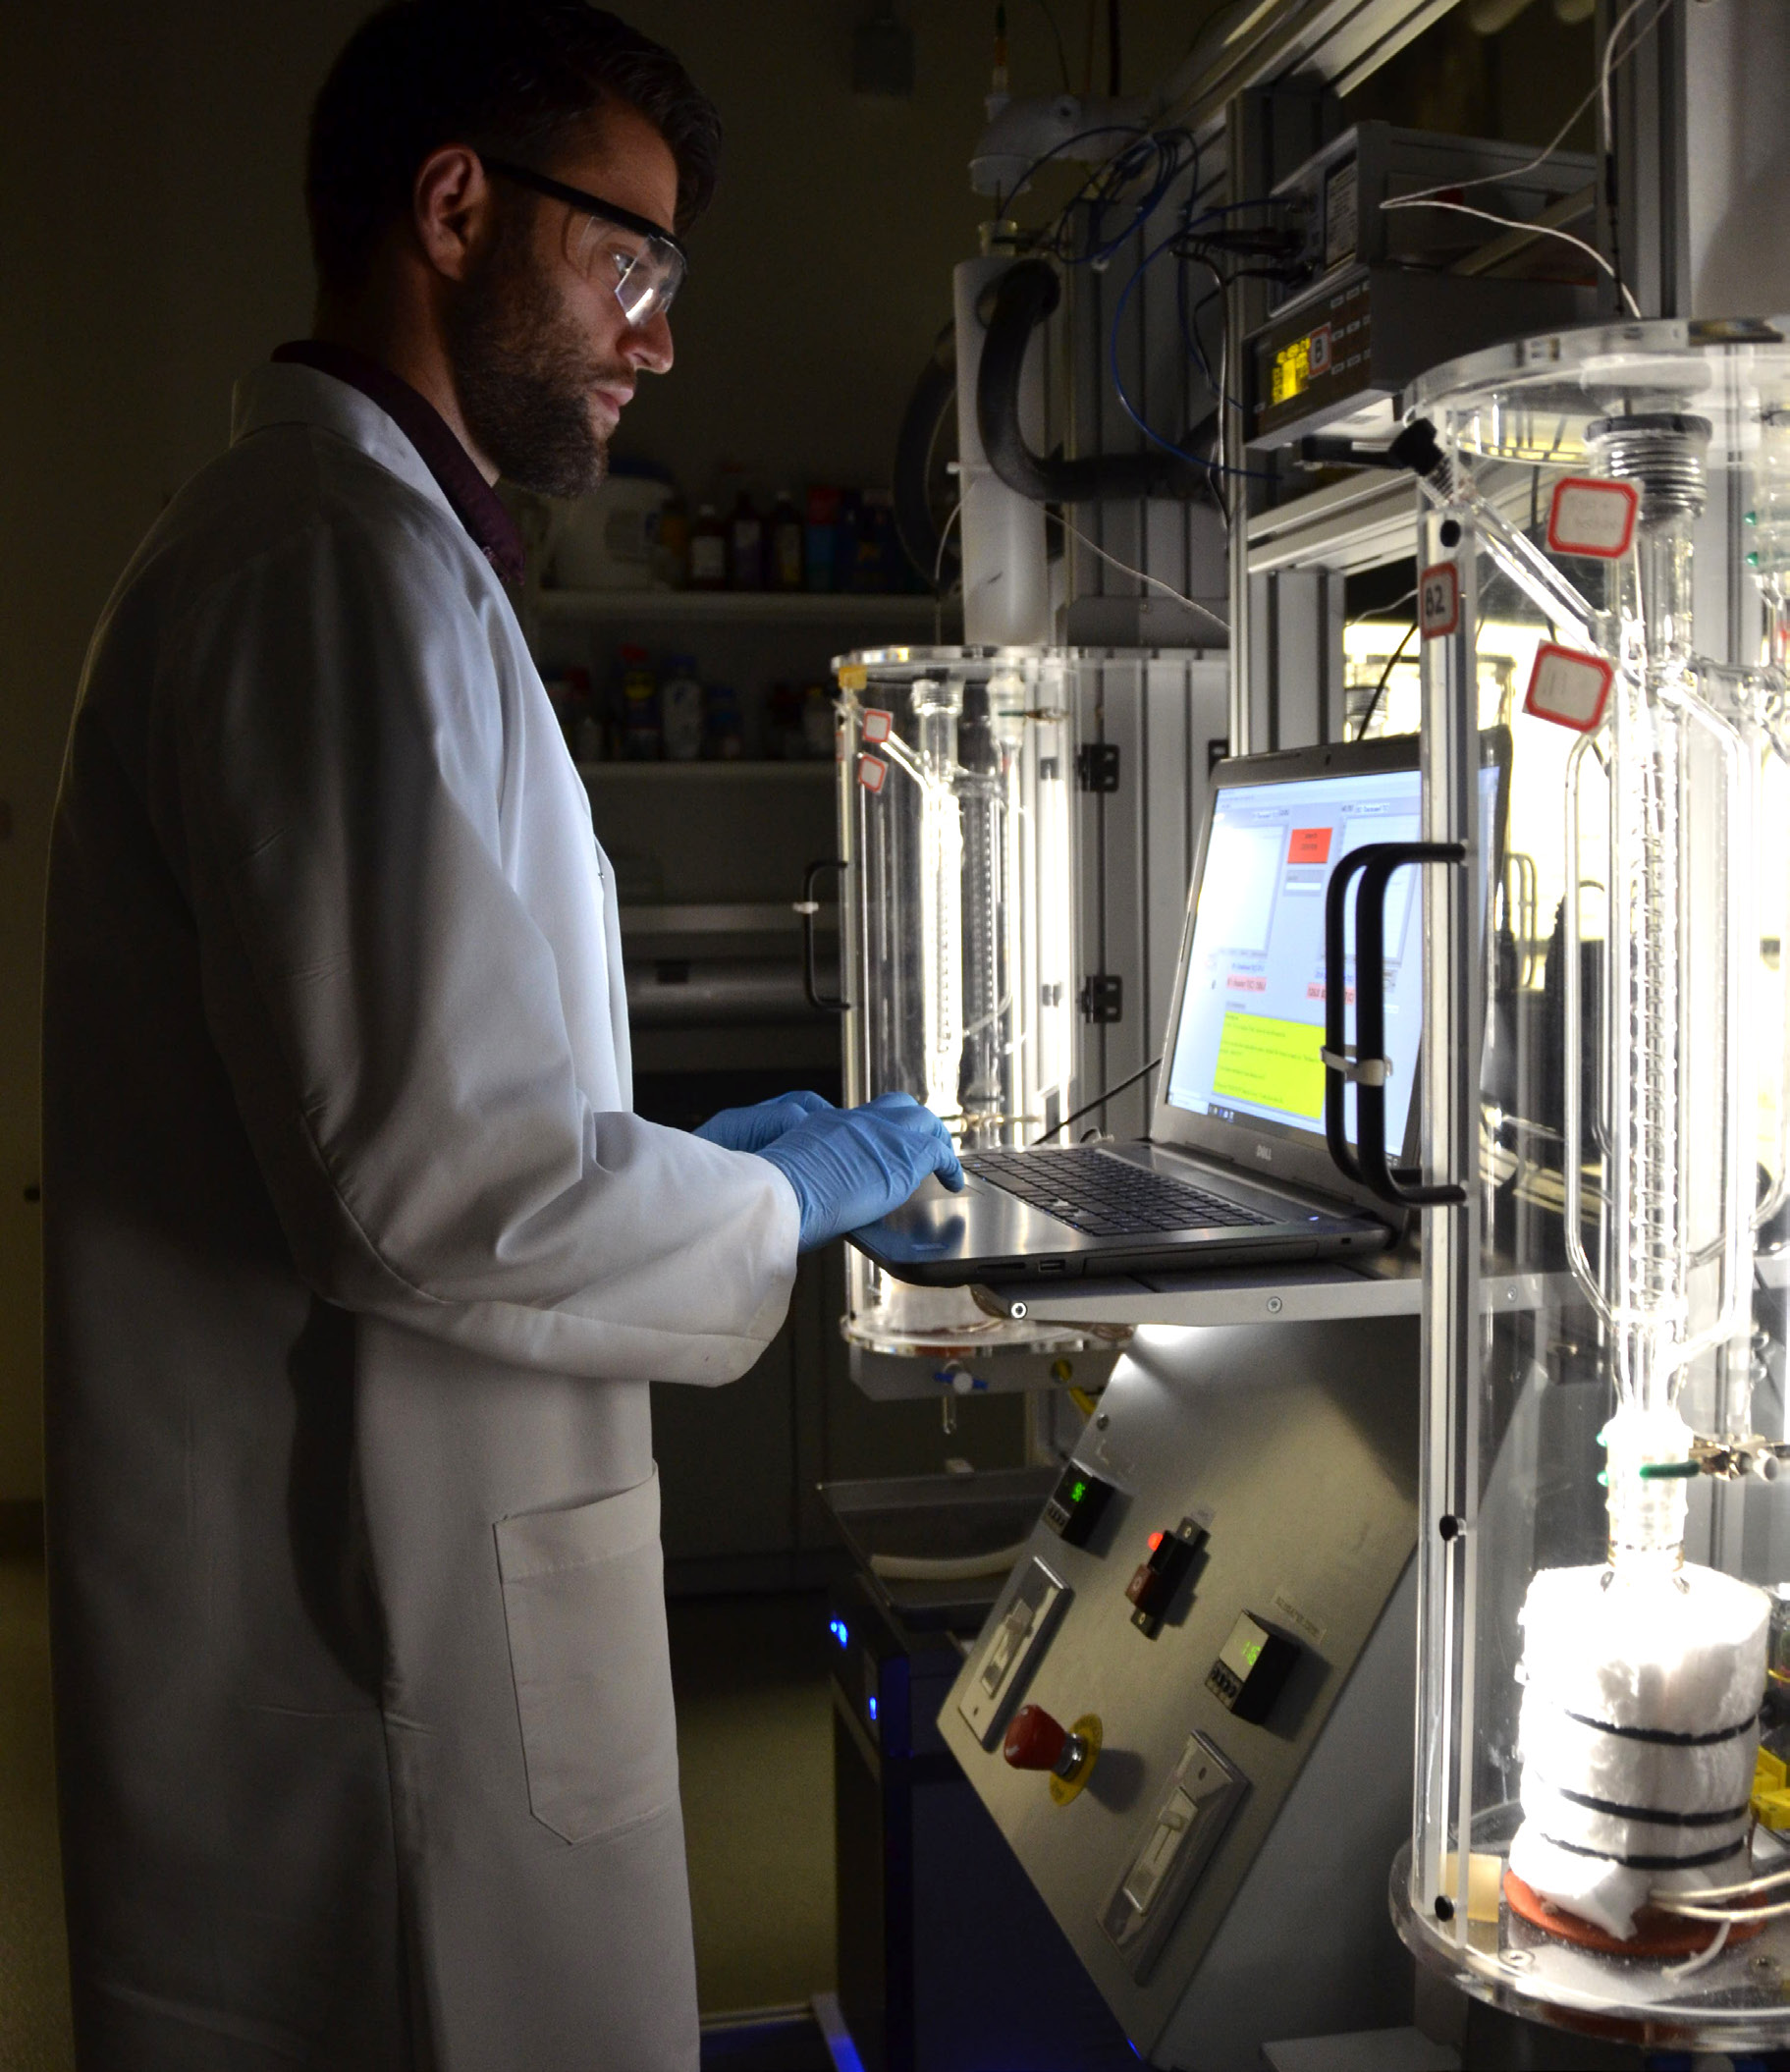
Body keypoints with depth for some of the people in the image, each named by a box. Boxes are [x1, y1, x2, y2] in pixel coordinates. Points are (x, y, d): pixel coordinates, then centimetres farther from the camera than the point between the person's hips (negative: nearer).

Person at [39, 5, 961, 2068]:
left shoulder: (323, 538, 16)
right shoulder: (345, 563, -18)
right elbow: (426, 1175, -25)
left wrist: (682, 1158, 13)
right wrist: (782, 1200, -9)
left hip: (400, 1567, 10)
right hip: (381, 1614, -10)